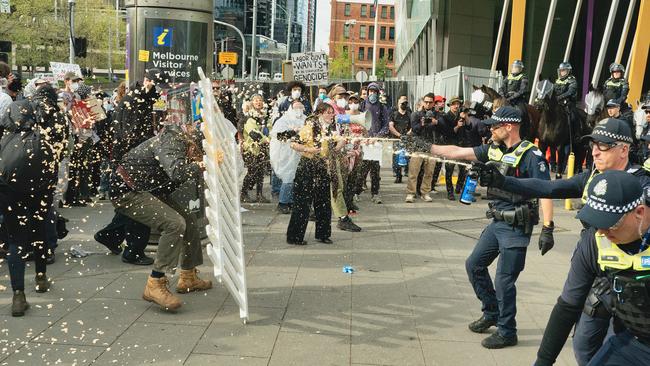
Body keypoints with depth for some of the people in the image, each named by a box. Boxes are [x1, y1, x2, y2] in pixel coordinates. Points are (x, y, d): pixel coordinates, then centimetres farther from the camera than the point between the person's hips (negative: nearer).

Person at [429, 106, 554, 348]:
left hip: (517, 228, -8)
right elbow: (457, 152, 10)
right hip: (497, 222, 8)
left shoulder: (530, 155, -15)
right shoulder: (493, 150, 7)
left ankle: (507, 332, 15)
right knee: (474, 265, 16)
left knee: (504, 281, -2)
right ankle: (492, 313, 33)